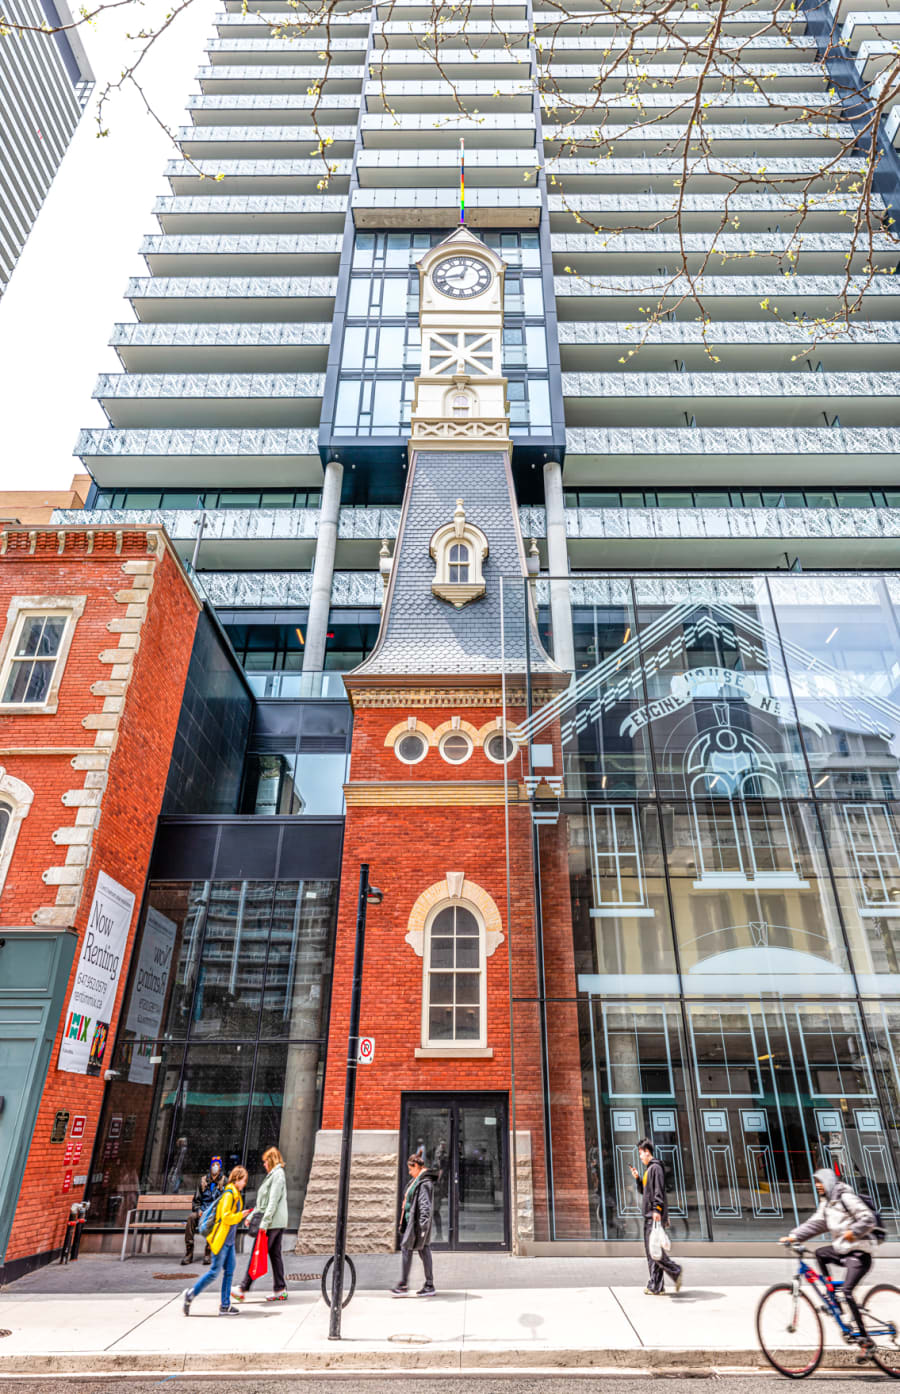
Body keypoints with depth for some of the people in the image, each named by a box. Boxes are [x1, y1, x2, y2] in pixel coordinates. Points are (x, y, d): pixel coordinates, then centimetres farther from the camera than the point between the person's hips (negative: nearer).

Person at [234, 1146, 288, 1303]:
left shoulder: (277, 1175, -14)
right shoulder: (274, 1175, 18)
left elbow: (273, 1202, -21)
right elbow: (263, 1201, 24)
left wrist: (264, 1223, -22)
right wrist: (251, 1216, 22)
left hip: (272, 1223, -9)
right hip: (278, 1223, 9)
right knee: (275, 1255, 9)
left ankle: (243, 1289, 4)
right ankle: (280, 1290, 11)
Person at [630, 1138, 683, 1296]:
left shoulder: (656, 1167, -10)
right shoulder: (647, 1169, 20)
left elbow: (659, 1191, -18)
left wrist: (657, 1209, -25)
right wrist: (638, 1178, 11)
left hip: (656, 1216, -10)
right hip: (649, 1216, 10)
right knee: (650, 1252, 8)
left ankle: (676, 1271, 0)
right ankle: (656, 1286, 10)